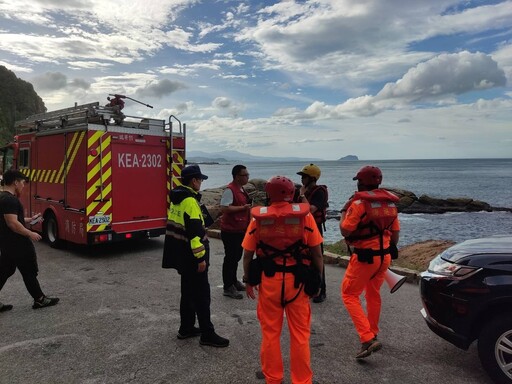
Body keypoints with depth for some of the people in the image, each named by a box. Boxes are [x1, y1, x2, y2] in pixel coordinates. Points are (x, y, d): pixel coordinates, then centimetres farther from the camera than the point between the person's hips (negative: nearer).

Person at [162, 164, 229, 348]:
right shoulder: (190, 201, -20)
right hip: (191, 257, -10)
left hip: (181, 256, 10)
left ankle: (186, 328, 30)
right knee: (202, 295, -1)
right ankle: (207, 334, 7)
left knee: (188, 292, 19)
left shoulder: (177, 199, 11)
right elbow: (195, 232, -24)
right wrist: (201, 257, -22)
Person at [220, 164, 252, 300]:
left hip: (240, 230, 10)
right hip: (230, 231, -10)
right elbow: (224, 208, -27)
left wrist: (248, 209, 14)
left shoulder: (241, 189, 13)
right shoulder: (230, 190, -17)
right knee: (230, 258, -2)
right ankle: (228, 288, 8)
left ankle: (233, 281, 34)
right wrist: (243, 208, -22)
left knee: (236, 257, 19)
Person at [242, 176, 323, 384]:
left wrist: (248, 280, 11)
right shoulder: (305, 215, -7)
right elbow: (316, 253, -5)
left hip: (268, 281, 1)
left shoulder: (259, 217, -5)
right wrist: (317, 281, 7)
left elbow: (248, 254, -2)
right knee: (299, 334, 13)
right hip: (297, 281, 0)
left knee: (270, 332, 16)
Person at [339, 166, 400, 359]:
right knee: (374, 295, 23)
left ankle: (367, 339, -6)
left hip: (365, 257, -7)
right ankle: (373, 335, 36)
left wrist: (344, 212, -1)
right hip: (384, 256, 8)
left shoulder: (359, 202, -17)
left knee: (349, 295, 4)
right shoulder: (389, 202, 6)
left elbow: (345, 231, -18)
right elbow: (395, 232, 12)